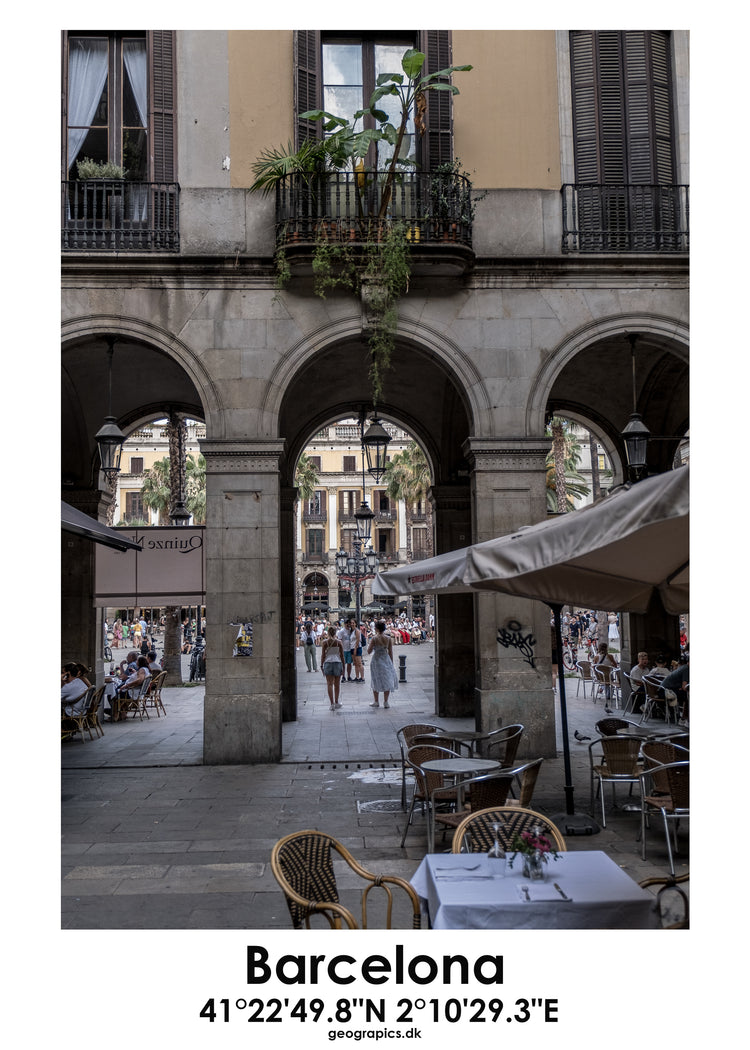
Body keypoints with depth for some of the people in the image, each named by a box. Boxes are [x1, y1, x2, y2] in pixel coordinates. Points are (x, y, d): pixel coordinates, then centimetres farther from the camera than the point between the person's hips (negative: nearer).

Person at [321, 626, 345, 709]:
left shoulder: (325, 642, -3)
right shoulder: (339, 642, 0)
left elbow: (323, 655, -3)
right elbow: (342, 655, 2)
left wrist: (321, 665, 6)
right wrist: (343, 667, 9)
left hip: (328, 663, -1)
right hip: (338, 662, 1)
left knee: (329, 684, 0)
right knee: (337, 684, 13)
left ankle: (332, 703, -8)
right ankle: (336, 702, 21)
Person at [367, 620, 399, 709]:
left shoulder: (374, 638, -13)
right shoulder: (388, 638, -4)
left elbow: (369, 652, -10)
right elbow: (390, 652, 1)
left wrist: (370, 642, 4)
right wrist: (391, 663, 11)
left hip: (376, 660, -2)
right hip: (386, 660, 2)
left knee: (376, 681, 11)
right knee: (387, 680, 11)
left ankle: (376, 702, 17)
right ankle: (385, 702, 10)